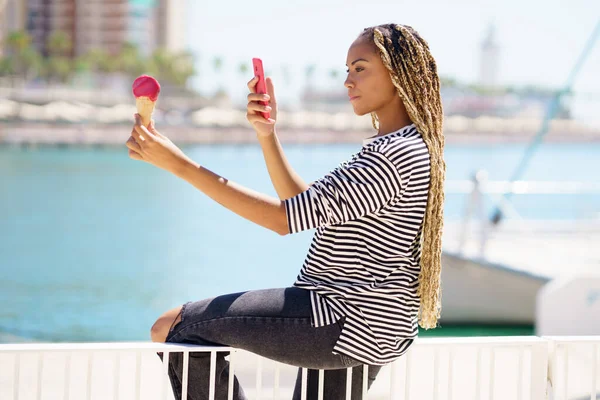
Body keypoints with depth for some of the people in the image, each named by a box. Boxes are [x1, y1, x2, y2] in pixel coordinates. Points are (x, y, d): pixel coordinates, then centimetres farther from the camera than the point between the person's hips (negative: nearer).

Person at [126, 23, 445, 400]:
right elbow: (307, 205, 18)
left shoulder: (395, 156, -19)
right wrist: (268, 135, 6)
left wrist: (181, 164, -24)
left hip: (346, 322, -11)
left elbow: (285, 217, -23)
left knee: (175, 327, -9)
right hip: (365, 327, 11)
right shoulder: (407, 148, 16)